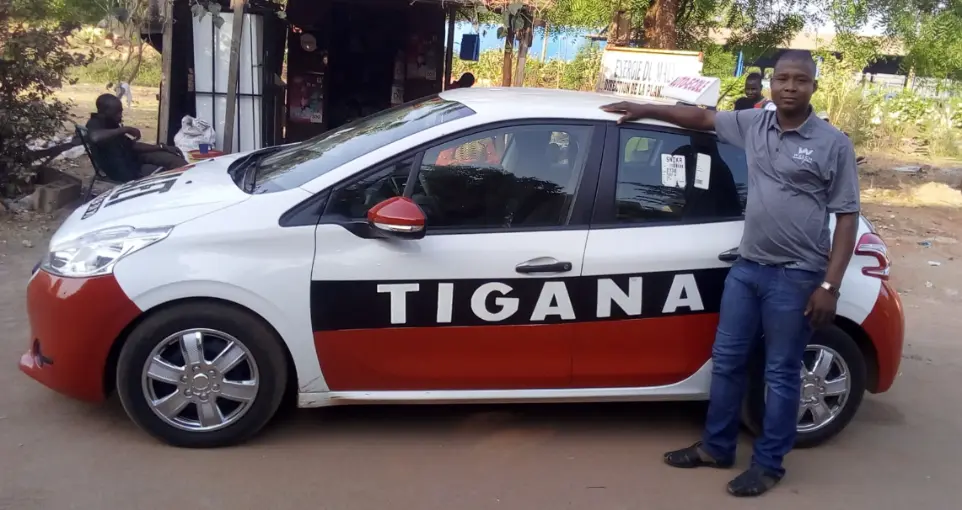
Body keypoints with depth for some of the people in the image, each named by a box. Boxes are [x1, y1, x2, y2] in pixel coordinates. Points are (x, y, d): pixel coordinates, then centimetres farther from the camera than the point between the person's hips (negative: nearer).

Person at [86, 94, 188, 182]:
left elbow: (132, 145, 18)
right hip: (125, 173, -10)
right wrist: (125, 129, -31)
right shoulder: (94, 124, -13)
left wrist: (162, 147, 10)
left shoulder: (112, 124, 14)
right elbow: (95, 137, -40)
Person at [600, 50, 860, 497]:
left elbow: (847, 217, -7)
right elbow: (702, 117, 22)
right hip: (746, 267, 5)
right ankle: (716, 447, 29)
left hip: (796, 277, -5)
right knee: (727, 361, 13)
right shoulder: (753, 124, 6)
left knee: (780, 374, 5)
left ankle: (768, 464, 20)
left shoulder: (834, 144, -7)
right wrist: (645, 110, 21)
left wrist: (829, 284, -12)